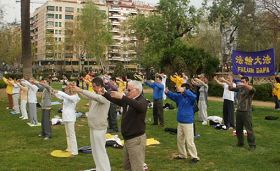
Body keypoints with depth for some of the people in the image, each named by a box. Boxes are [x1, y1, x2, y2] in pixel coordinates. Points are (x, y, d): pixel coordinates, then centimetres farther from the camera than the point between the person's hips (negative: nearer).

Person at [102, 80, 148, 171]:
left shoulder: (142, 100, -16)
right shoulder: (128, 100, 11)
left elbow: (140, 106, -39)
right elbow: (115, 100, 20)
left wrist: (122, 97, -49)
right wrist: (104, 94, 4)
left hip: (136, 139, -9)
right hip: (127, 139, 9)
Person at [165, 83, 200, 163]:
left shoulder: (190, 97, -14)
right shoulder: (180, 96, 5)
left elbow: (194, 96, -35)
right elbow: (173, 95, 4)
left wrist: (184, 91, -45)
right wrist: (167, 92, -19)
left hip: (188, 123, -7)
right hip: (180, 122, 7)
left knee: (189, 141, -4)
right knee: (179, 139, 16)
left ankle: (194, 156, 9)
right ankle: (182, 155, 31)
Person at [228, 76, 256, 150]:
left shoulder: (249, 89, -7)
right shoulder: (239, 88, 9)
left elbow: (253, 89, -30)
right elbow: (230, 89, 13)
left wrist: (244, 85, -39)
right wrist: (230, 85, -9)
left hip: (246, 112, -6)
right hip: (239, 111, 6)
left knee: (249, 129, -3)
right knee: (238, 128, 14)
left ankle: (252, 145, 6)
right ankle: (240, 143, 28)